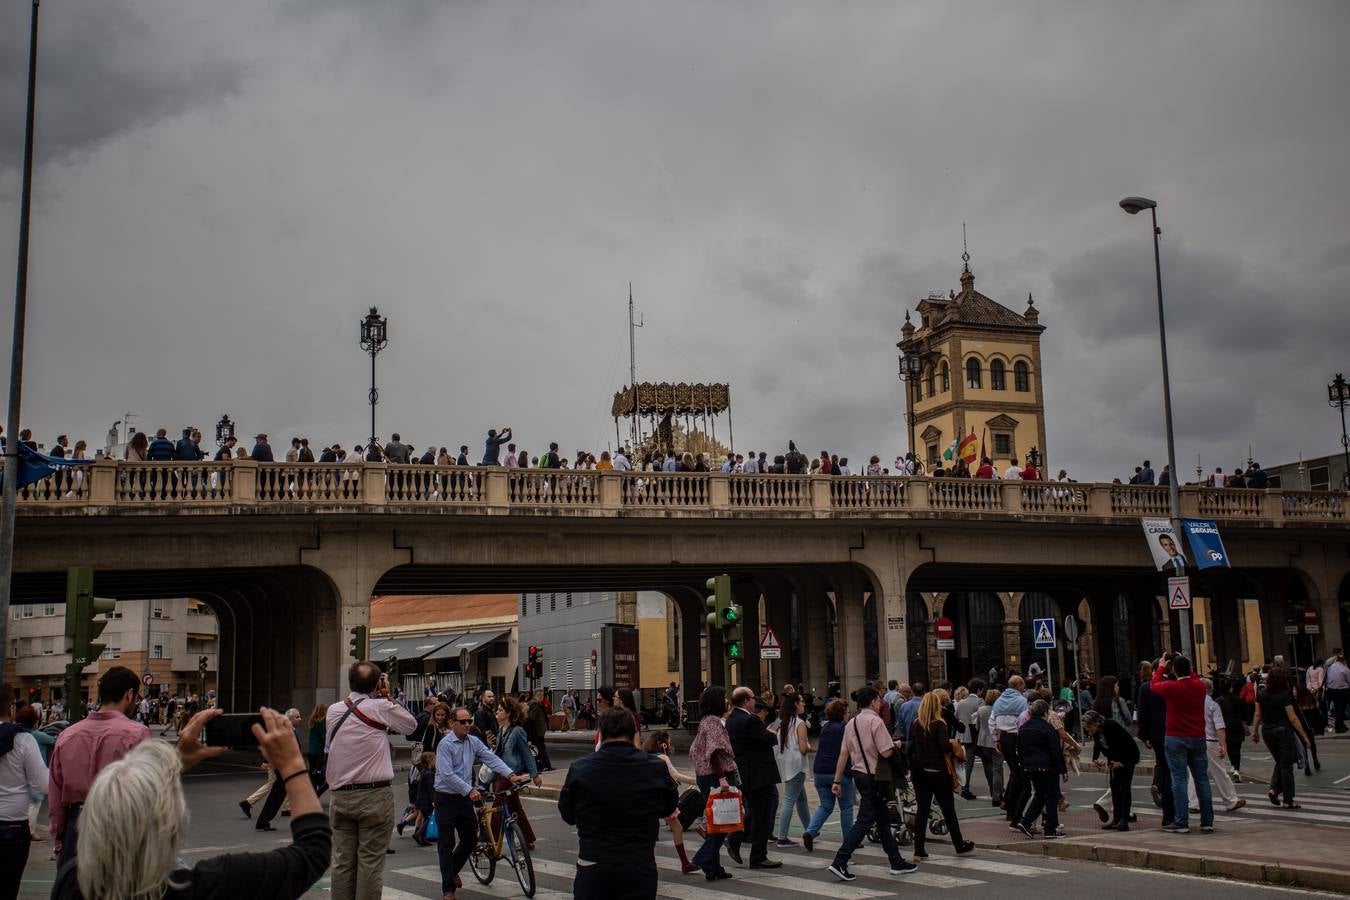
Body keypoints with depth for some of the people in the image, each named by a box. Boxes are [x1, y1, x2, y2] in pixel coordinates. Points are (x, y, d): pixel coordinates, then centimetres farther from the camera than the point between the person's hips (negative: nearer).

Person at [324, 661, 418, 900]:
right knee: (370, 862, -1)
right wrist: (386, 697, 9)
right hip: (375, 795, -4)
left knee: (342, 861, 8)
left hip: (341, 796, 5)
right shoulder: (381, 707, -9)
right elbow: (411, 725, 4)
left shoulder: (333, 712, 5)